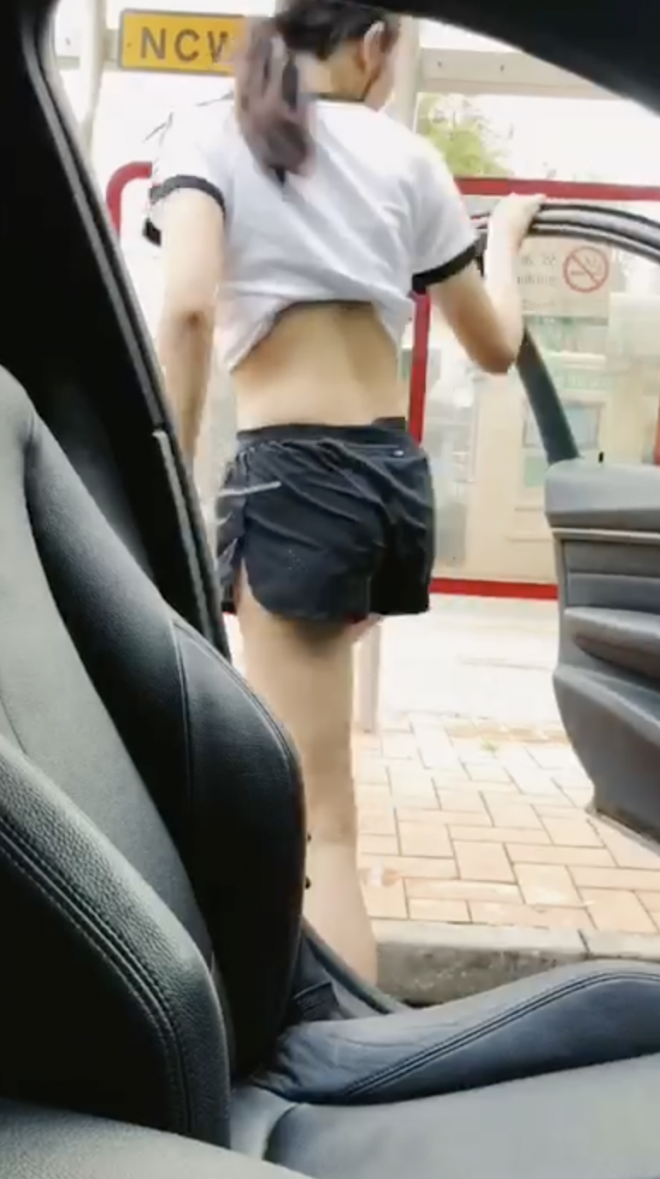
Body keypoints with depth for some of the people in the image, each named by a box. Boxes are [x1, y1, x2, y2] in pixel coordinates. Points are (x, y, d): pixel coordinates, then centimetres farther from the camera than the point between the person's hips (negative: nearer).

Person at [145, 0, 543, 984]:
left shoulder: (209, 132, 5)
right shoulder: (407, 156, 13)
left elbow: (189, 306, -15)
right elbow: (495, 348, 18)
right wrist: (506, 240, 37)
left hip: (292, 474, -5)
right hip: (397, 476, 5)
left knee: (316, 819, -3)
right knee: (295, 764, 22)